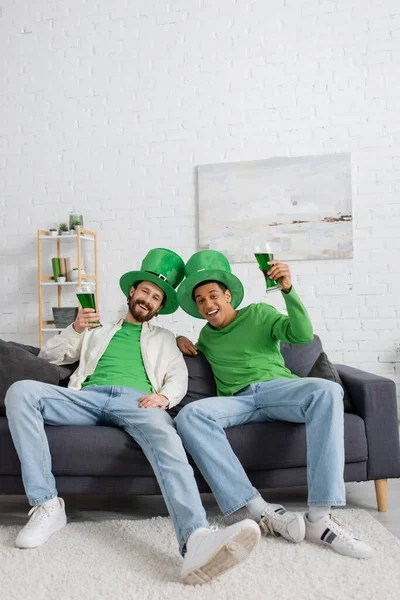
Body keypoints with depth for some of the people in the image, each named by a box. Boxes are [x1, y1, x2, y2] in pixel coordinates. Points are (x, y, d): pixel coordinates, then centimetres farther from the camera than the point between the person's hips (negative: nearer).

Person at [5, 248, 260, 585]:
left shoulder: (163, 338, 30)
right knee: (21, 392, -26)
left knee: (165, 437, -37)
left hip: (136, 401, -1)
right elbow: (48, 356, 29)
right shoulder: (98, 331, 33)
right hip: (88, 396, 2)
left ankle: (196, 540, -56)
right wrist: (75, 329, 10)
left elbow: (179, 378, 15)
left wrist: (164, 396, -10)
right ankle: (47, 506, -24)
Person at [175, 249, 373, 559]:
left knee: (327, 390, -35)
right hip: (237, 401, 2)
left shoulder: (259, 313, 14)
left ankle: (319, 517, -36)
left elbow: (302, 335, -1)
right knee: (189, 416, -30)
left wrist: (288, 289, -15)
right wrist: (181, 340, 21)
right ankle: (261, 511, -34)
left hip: (278, 388, -2)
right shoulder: (207, 335, 25)